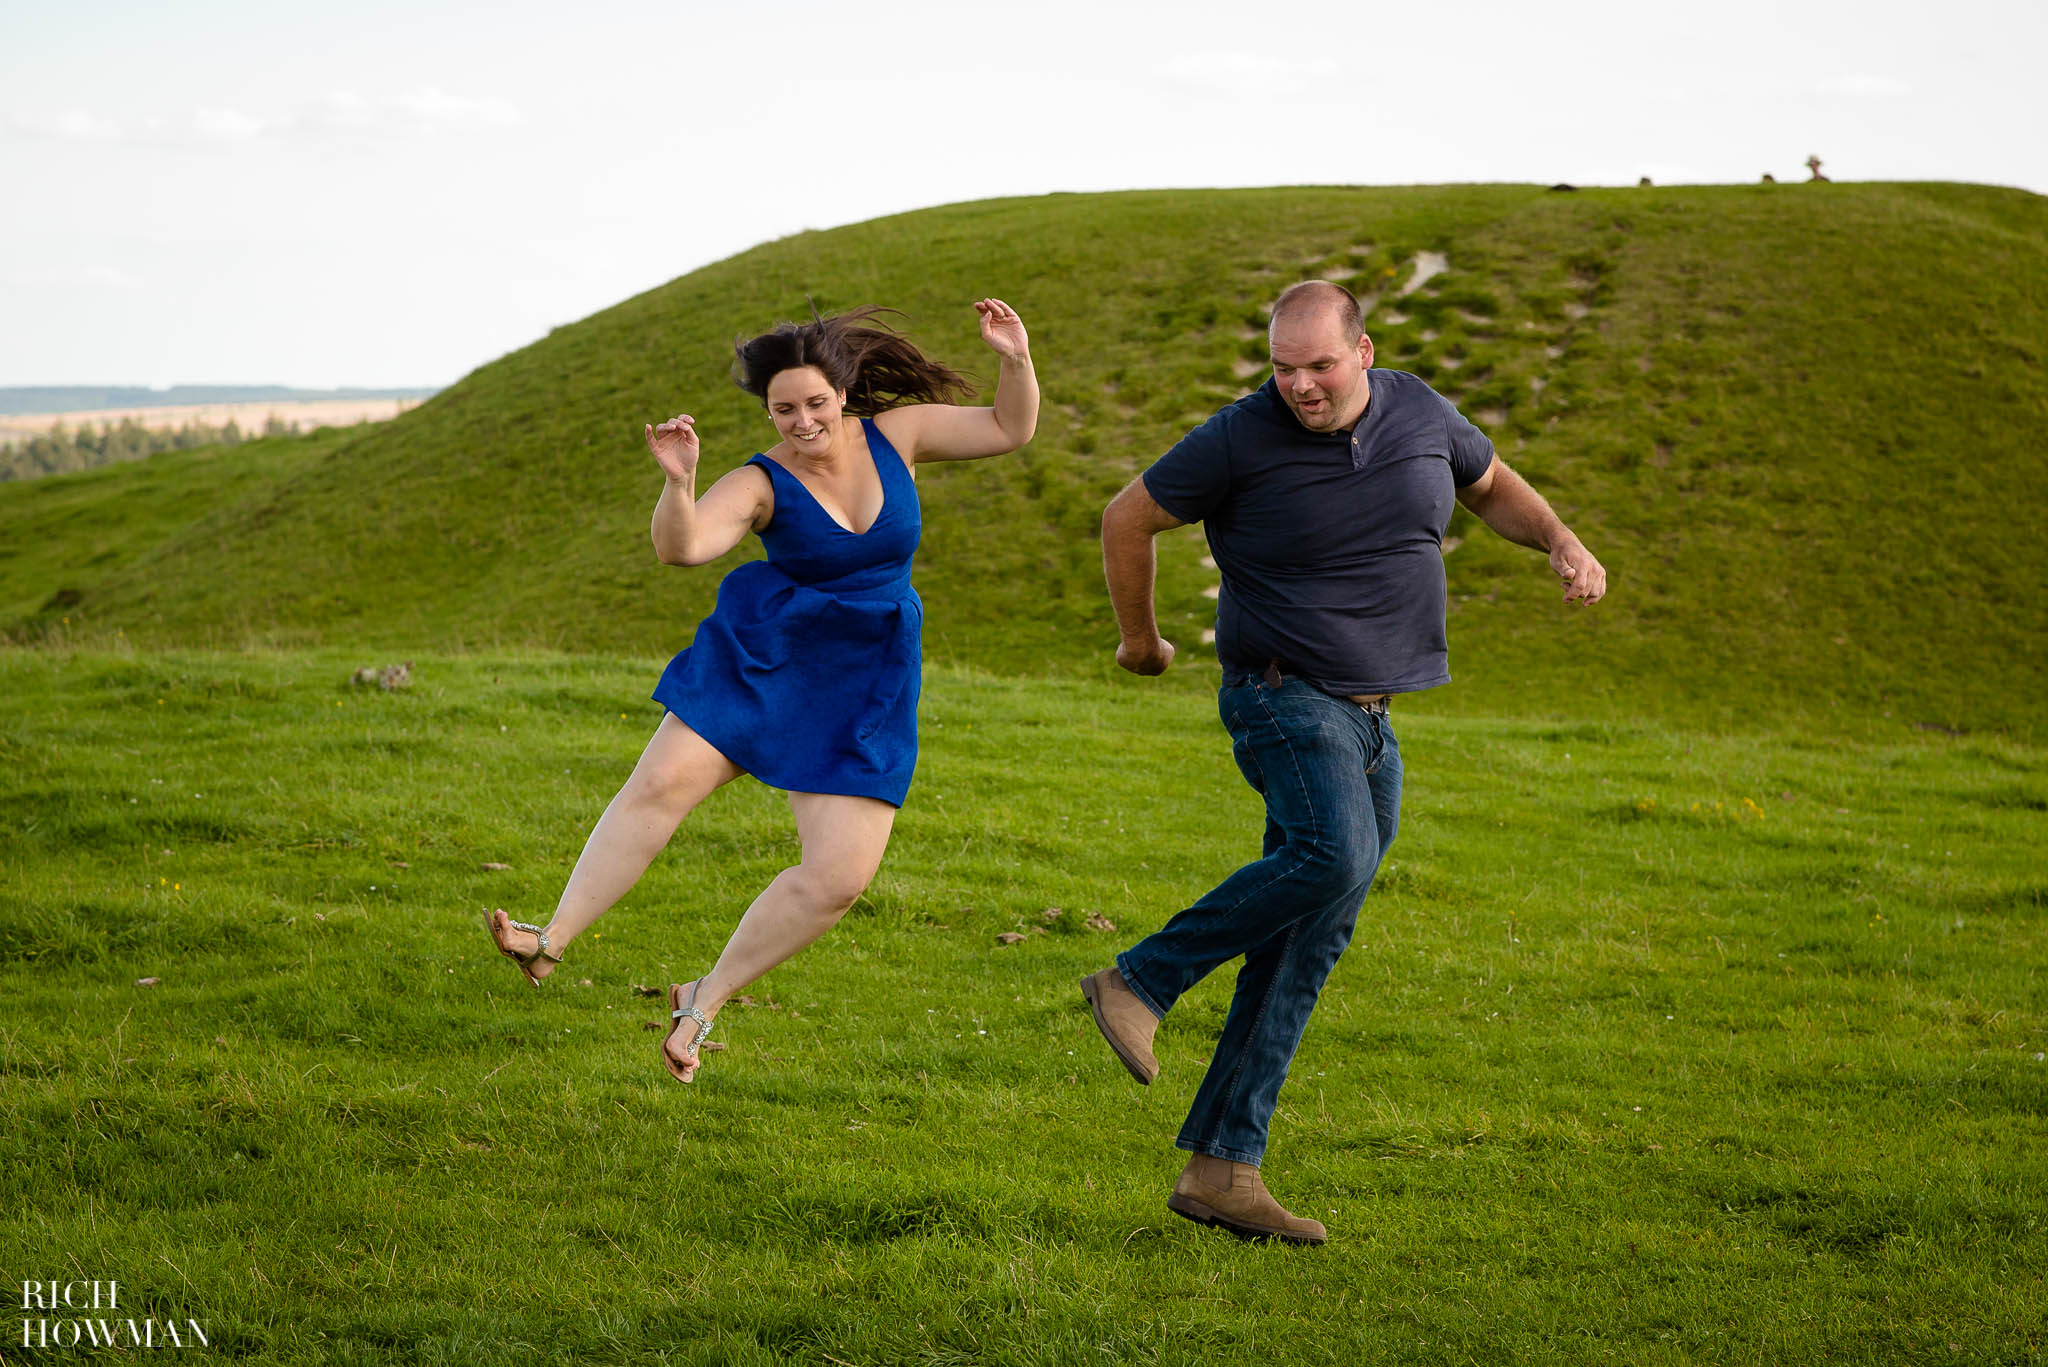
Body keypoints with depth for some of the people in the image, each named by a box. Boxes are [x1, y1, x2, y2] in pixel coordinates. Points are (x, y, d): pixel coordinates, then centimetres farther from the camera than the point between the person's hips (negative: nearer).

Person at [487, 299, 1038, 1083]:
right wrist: (677, 483, -46)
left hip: (863, 690, 2)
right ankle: (552, 942, -13)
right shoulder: (762, 484, -12)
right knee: (663, 782, -19)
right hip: (760, 655, -1)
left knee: (839, 876, -8)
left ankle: (703, 1001, 7)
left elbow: (1010, 430, 5)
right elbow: (680, 548, -27)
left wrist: (1016, 361, -13)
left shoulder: (895, 433, -3)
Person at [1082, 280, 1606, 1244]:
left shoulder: (1418, 414, 3)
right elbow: (1129, 518, 0)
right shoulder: (1243, 439, -12)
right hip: (1285, 695, -6)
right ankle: (1140, 982, -20)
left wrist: (1563, 544, 3)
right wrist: (1139, 639, 11)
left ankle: (1221, 1167, 4)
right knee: (1333, 857, -34)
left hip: (1370, 724, 6)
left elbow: (1490, 486, 22)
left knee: (1307, 949, 2)